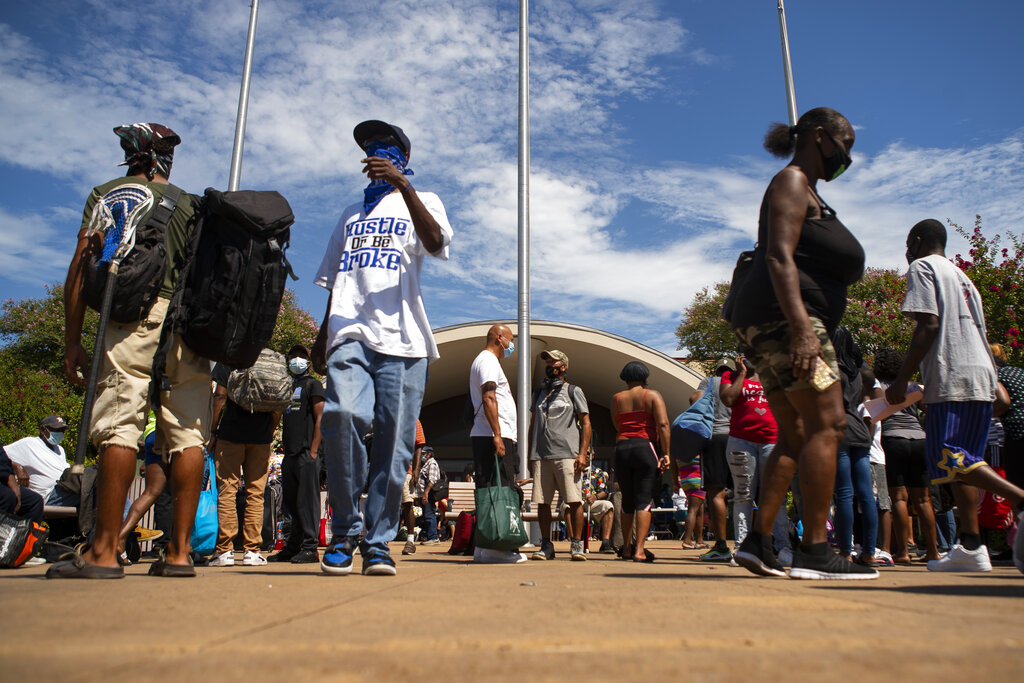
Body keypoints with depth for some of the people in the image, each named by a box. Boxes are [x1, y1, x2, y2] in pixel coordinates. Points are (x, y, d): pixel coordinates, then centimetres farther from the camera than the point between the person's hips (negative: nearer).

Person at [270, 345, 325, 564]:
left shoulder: (313, 384, 1)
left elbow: (320, 418, -7)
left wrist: (313, 449, -15)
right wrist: (284, 447, 17)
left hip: (306, 451, -8)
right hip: (289, 453, 8)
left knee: (307, 500, -7)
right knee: (290, 502, 11)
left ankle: (310, 548, -4)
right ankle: (292, 547, 18)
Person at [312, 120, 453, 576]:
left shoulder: (421, 202, 16)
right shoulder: (352, 214, 30)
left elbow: (436, 243, -8)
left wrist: (402, 183, -17)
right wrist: (321, 337, 17)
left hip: (401, 338, -2)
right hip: (350, 335, 2)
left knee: (393, 443, -6)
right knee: (342, 414, -22)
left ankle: (378, 542, 5)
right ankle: (345, 528, -7)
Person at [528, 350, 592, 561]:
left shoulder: (573, 391, 7)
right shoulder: (539, 392, 20)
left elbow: (586, 424, 3)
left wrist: (582, 454, -8)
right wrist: (530, 455, 14)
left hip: (567, 455, -4)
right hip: (541, 456, 4)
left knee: (574, 501, -6)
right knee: (542, 502, 2)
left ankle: (577, 545, 3)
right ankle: (546, 546, 10)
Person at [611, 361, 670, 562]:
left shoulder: (616, 399, 11)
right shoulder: (652, 396, 2)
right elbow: (663, 424, -9)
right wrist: (666, 454, -10)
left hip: (622, 448, 3)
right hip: (645, 448, -3)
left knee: (627, 501, 14)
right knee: (644, 501, -3)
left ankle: (626, 548, 22)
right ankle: (639, 550, -12)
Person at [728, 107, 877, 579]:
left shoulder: (806, 191, 30)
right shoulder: (792, 181, -1)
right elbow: (779, 258, -16)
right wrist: (802, 328, -27)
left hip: (770, 326, 11)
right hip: (782, 316, -11)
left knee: (796, 436, 6)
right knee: (827, 425, -13)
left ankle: (759, 543, 5)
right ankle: (814, 553, -13)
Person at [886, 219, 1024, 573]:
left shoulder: (922, 267, 1)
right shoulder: (961, 275, 27)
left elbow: (929, 325, -12)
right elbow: (979, 332, 23)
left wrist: (901, 380, -13)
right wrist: (996, 383, 25)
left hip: (951, 378, -9)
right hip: (981, 377, 9)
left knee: (948, 460, -12)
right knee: (959, 461, 9)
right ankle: (971, 546, 6)